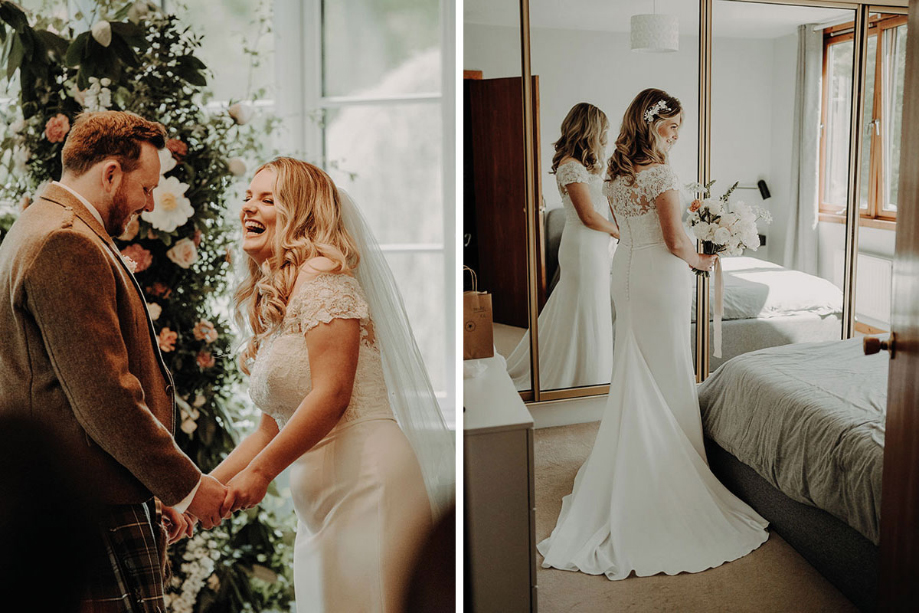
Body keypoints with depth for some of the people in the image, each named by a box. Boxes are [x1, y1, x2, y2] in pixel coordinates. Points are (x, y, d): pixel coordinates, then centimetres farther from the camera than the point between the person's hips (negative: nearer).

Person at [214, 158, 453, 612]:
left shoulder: (321, 274, -6)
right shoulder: (268, 306, 19)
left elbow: (332, 393, -17)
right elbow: (271, 428, 21)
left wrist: (260, 472, -11)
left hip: (367, 479, -8)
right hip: (315, 502, 9)